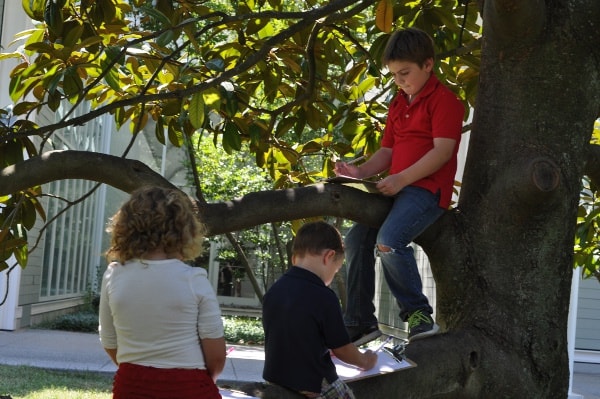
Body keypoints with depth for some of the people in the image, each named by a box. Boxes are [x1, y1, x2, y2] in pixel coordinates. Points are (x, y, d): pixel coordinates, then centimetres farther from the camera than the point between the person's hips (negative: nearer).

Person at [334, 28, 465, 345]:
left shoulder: (443, 100, -8)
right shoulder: (398, 105, 19)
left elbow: (443, 150, -18)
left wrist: (401, 178, -23)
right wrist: (362, 171, -1)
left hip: (427, 188, -9)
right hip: (395, 188, 9)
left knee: (389, 241, -29)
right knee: (356, 238, 2)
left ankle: (418, 313, -11)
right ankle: (359, 322, 9)